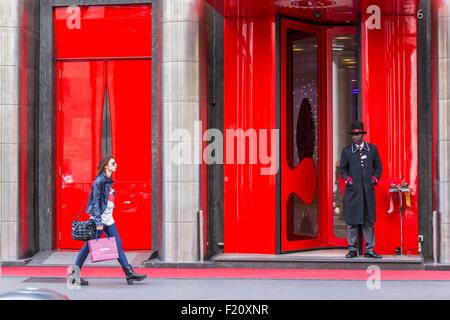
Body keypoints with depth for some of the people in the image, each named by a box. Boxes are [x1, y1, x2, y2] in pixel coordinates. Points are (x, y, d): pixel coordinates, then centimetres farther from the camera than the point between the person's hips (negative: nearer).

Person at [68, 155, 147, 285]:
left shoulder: (108, 181, 13)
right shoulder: (99, 181, -13)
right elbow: (95, 202, -17)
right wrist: (98, 222, -21)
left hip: (108, 219, 9)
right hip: (99, 219, -9)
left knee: (118, 245, 4)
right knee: (89, 246, -3)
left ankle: (129, 273, 4)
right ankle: (74, 273, 6)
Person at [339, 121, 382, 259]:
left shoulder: (372, 149, 8)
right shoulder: (346, 151, 5)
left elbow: (378, 166, 15)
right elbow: (342, 169, 11)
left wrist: (375, 178, 0)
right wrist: (347, 178, -7)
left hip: (368, 190, 1)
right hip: (352, 190, -1)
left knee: (368, 221, 4)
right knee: (352, 220, -1)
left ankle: (369, 250, 9)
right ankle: (352, 249, 7)